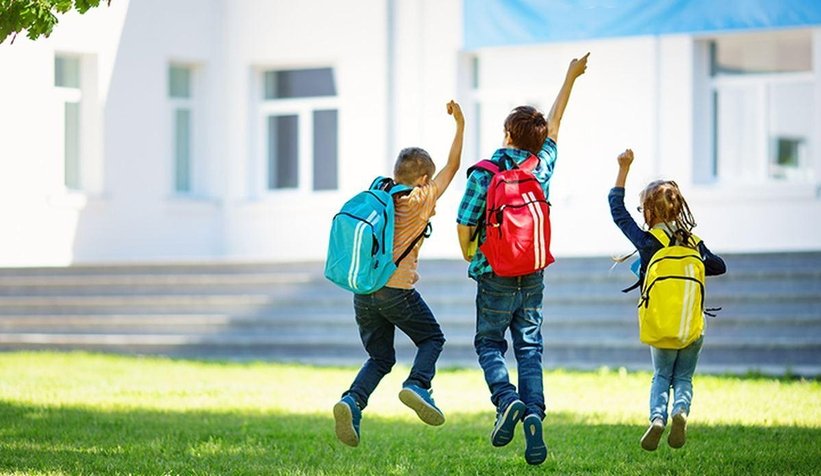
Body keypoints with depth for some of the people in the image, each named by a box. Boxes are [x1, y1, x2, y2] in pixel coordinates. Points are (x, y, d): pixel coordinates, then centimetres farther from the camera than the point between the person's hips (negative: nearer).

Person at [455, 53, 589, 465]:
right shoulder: (542, 166, -1)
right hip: (534, 275, 3)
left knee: (489, 342, 11)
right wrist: (570, 79, 29)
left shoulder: (484, 173, -12)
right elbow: (554, 124, 15)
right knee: (529, 346, 8)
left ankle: (506, 398, -14)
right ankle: (534, 412, -10)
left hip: (496, 276, -3)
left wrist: (469, 257, 11)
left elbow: (464, 224, -10)